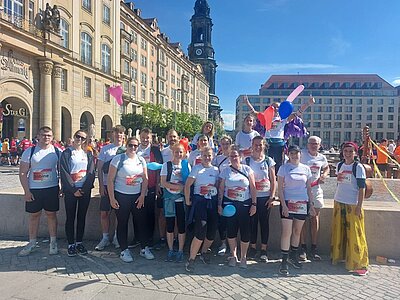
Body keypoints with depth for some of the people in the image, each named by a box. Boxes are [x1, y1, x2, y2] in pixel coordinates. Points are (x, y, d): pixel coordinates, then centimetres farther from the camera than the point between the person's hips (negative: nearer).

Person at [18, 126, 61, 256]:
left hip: (52, 189, 0)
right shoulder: (29, 152, -2)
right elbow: (23, 173, -2)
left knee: (51, 215, 8)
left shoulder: (56, 152, 2)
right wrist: (26, 191, -9)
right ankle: (32, 243, 24)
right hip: (33, 190, 0)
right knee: (34, 215, 10)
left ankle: (53, 242, 20)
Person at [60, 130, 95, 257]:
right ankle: (71, 244, 14)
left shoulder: (88, 154, 9)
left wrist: (84, 189, -9)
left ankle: (79, 242, 21)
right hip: (70, 190, -2)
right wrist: (73, 190, -12)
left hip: (85, 190, 3)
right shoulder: (66, 153, 0)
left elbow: (91, 172, 2)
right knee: (70, 218, 3)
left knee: (82, 217, 9)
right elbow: (64, 173, -6)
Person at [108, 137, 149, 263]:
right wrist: (112, 198, -10)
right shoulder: (118, 159, -5)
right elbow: (110, 179, -6)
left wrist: (142, 195, -3)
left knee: (142, 222, 6)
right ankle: (124, 250, 18)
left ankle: (144, 248, 19)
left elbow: (145, 179, 6)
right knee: (122, 223, 6)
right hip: (121, 196, -3)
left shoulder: (141, 160, 6)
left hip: (138, 197, 3)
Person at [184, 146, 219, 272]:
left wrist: (219, 202, 3)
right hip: (199, 200, -4)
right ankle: (191, 259, 2)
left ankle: (204, 252, 33)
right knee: (200, 232, -13)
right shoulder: (196, 168, -2)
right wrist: (187, 200, -7)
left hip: (212, 201, 4)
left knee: (212, 231, 4)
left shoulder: (216, 169, 10)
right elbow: (187, 185, -7)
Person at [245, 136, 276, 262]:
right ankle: (253, 248, 19)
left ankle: (263, 250, 14)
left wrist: (272, 196, -5)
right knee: (252, 222, 5)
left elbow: (273, 181, 3)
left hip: (265, 197, 0)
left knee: (264, 222, 4)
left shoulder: (269, 161, 3)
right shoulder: (247, 161, 3)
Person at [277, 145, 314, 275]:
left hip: (302, 203, 4)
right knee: (286, 232, -5)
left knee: (297, 231, 13)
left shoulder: (306, 169, 8)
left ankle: (293, 256, 29)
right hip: (288, 202, -3)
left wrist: (311, 204, 8)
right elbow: (280, 188, -4)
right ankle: (284, 261, 1)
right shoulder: (284, 168, -1)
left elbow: (309, 188, 13)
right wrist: (284, 205, -12)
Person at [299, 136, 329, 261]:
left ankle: (314, 247, 17)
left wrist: (324, 176, 6)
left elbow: (326, 168, 27)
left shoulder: (322, 158, 9)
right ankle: (303, 247, 10)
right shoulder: (302, 154, -5)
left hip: (316, 191, 4)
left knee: (315, 218, 7)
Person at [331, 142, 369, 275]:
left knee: (355, 234, -2)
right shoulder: (339, 165, 7)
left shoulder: (358, 167, -8)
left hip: (353, 204, -5)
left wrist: (359, 207, -13)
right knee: (338, 231, 12)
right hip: (339, 202, 5)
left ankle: (359, 264, 8)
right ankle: (338, 256, 28)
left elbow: (362, 188, -9)